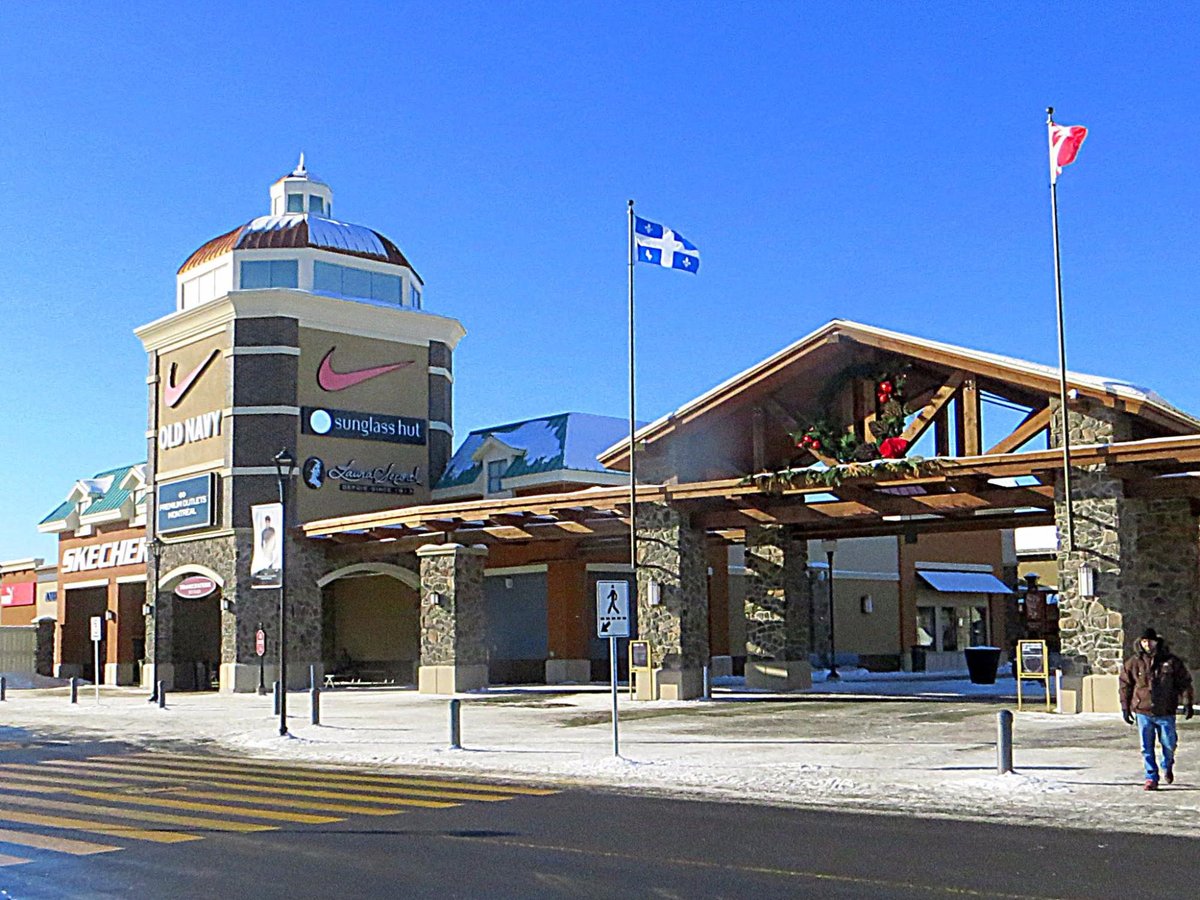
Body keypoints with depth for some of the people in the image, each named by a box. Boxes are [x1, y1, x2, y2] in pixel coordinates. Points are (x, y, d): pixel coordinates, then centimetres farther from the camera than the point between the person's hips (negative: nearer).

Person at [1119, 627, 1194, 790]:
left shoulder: (1172, 662, -1)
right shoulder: (1133, 663, 1)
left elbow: (1185, 683, 4)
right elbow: (1125, 685, 7)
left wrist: (1188, 703, -4)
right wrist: (1125, 708, 5)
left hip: (1166, 713, 0)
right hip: (1143, 712, 0)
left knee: (1169, 744, 9)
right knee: (1147, 748, 2)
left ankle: (1168, 767, 39)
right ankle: (1151, 777, 13)